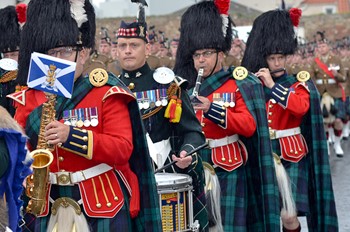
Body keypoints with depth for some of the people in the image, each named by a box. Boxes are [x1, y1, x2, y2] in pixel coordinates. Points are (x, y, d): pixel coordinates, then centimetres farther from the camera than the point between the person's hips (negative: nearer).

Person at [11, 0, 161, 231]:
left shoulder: (106, 92, -6)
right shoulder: (31, 97, 6)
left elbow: (123, 149, -14)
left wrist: (72, 136, -26)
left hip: (104, 206, -3)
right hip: (48, 207, 3)